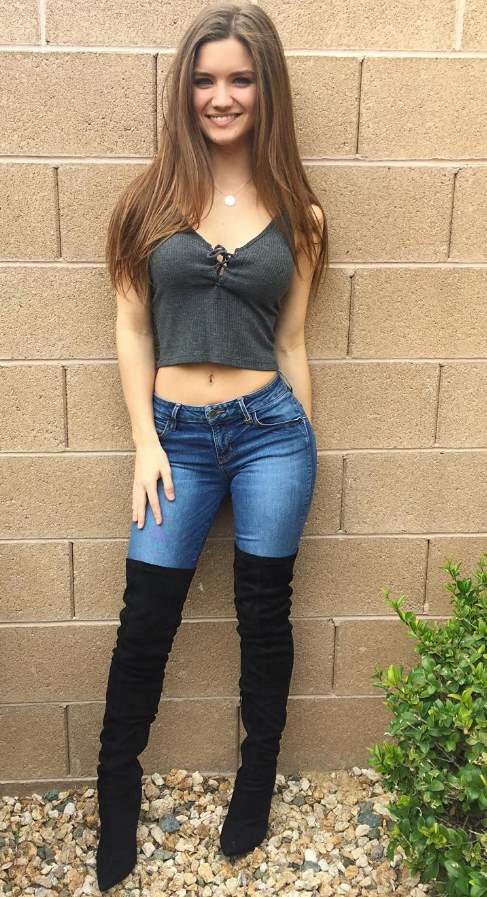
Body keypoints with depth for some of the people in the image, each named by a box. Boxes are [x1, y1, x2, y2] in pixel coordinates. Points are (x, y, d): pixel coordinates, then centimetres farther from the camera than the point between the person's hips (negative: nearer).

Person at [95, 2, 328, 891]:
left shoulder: (296, 212, 4)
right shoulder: (152, 197, 3)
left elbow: (291, 342, 8)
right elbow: (132, 328, 2)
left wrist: (299, 450, 10)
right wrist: (145, 443, -4)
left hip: (270, 430, 1)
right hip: (177, 435, 0)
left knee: (263, 617, 12)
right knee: (145, 625, 8)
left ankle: (257, 775, 36)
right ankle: (117, 787, 33)